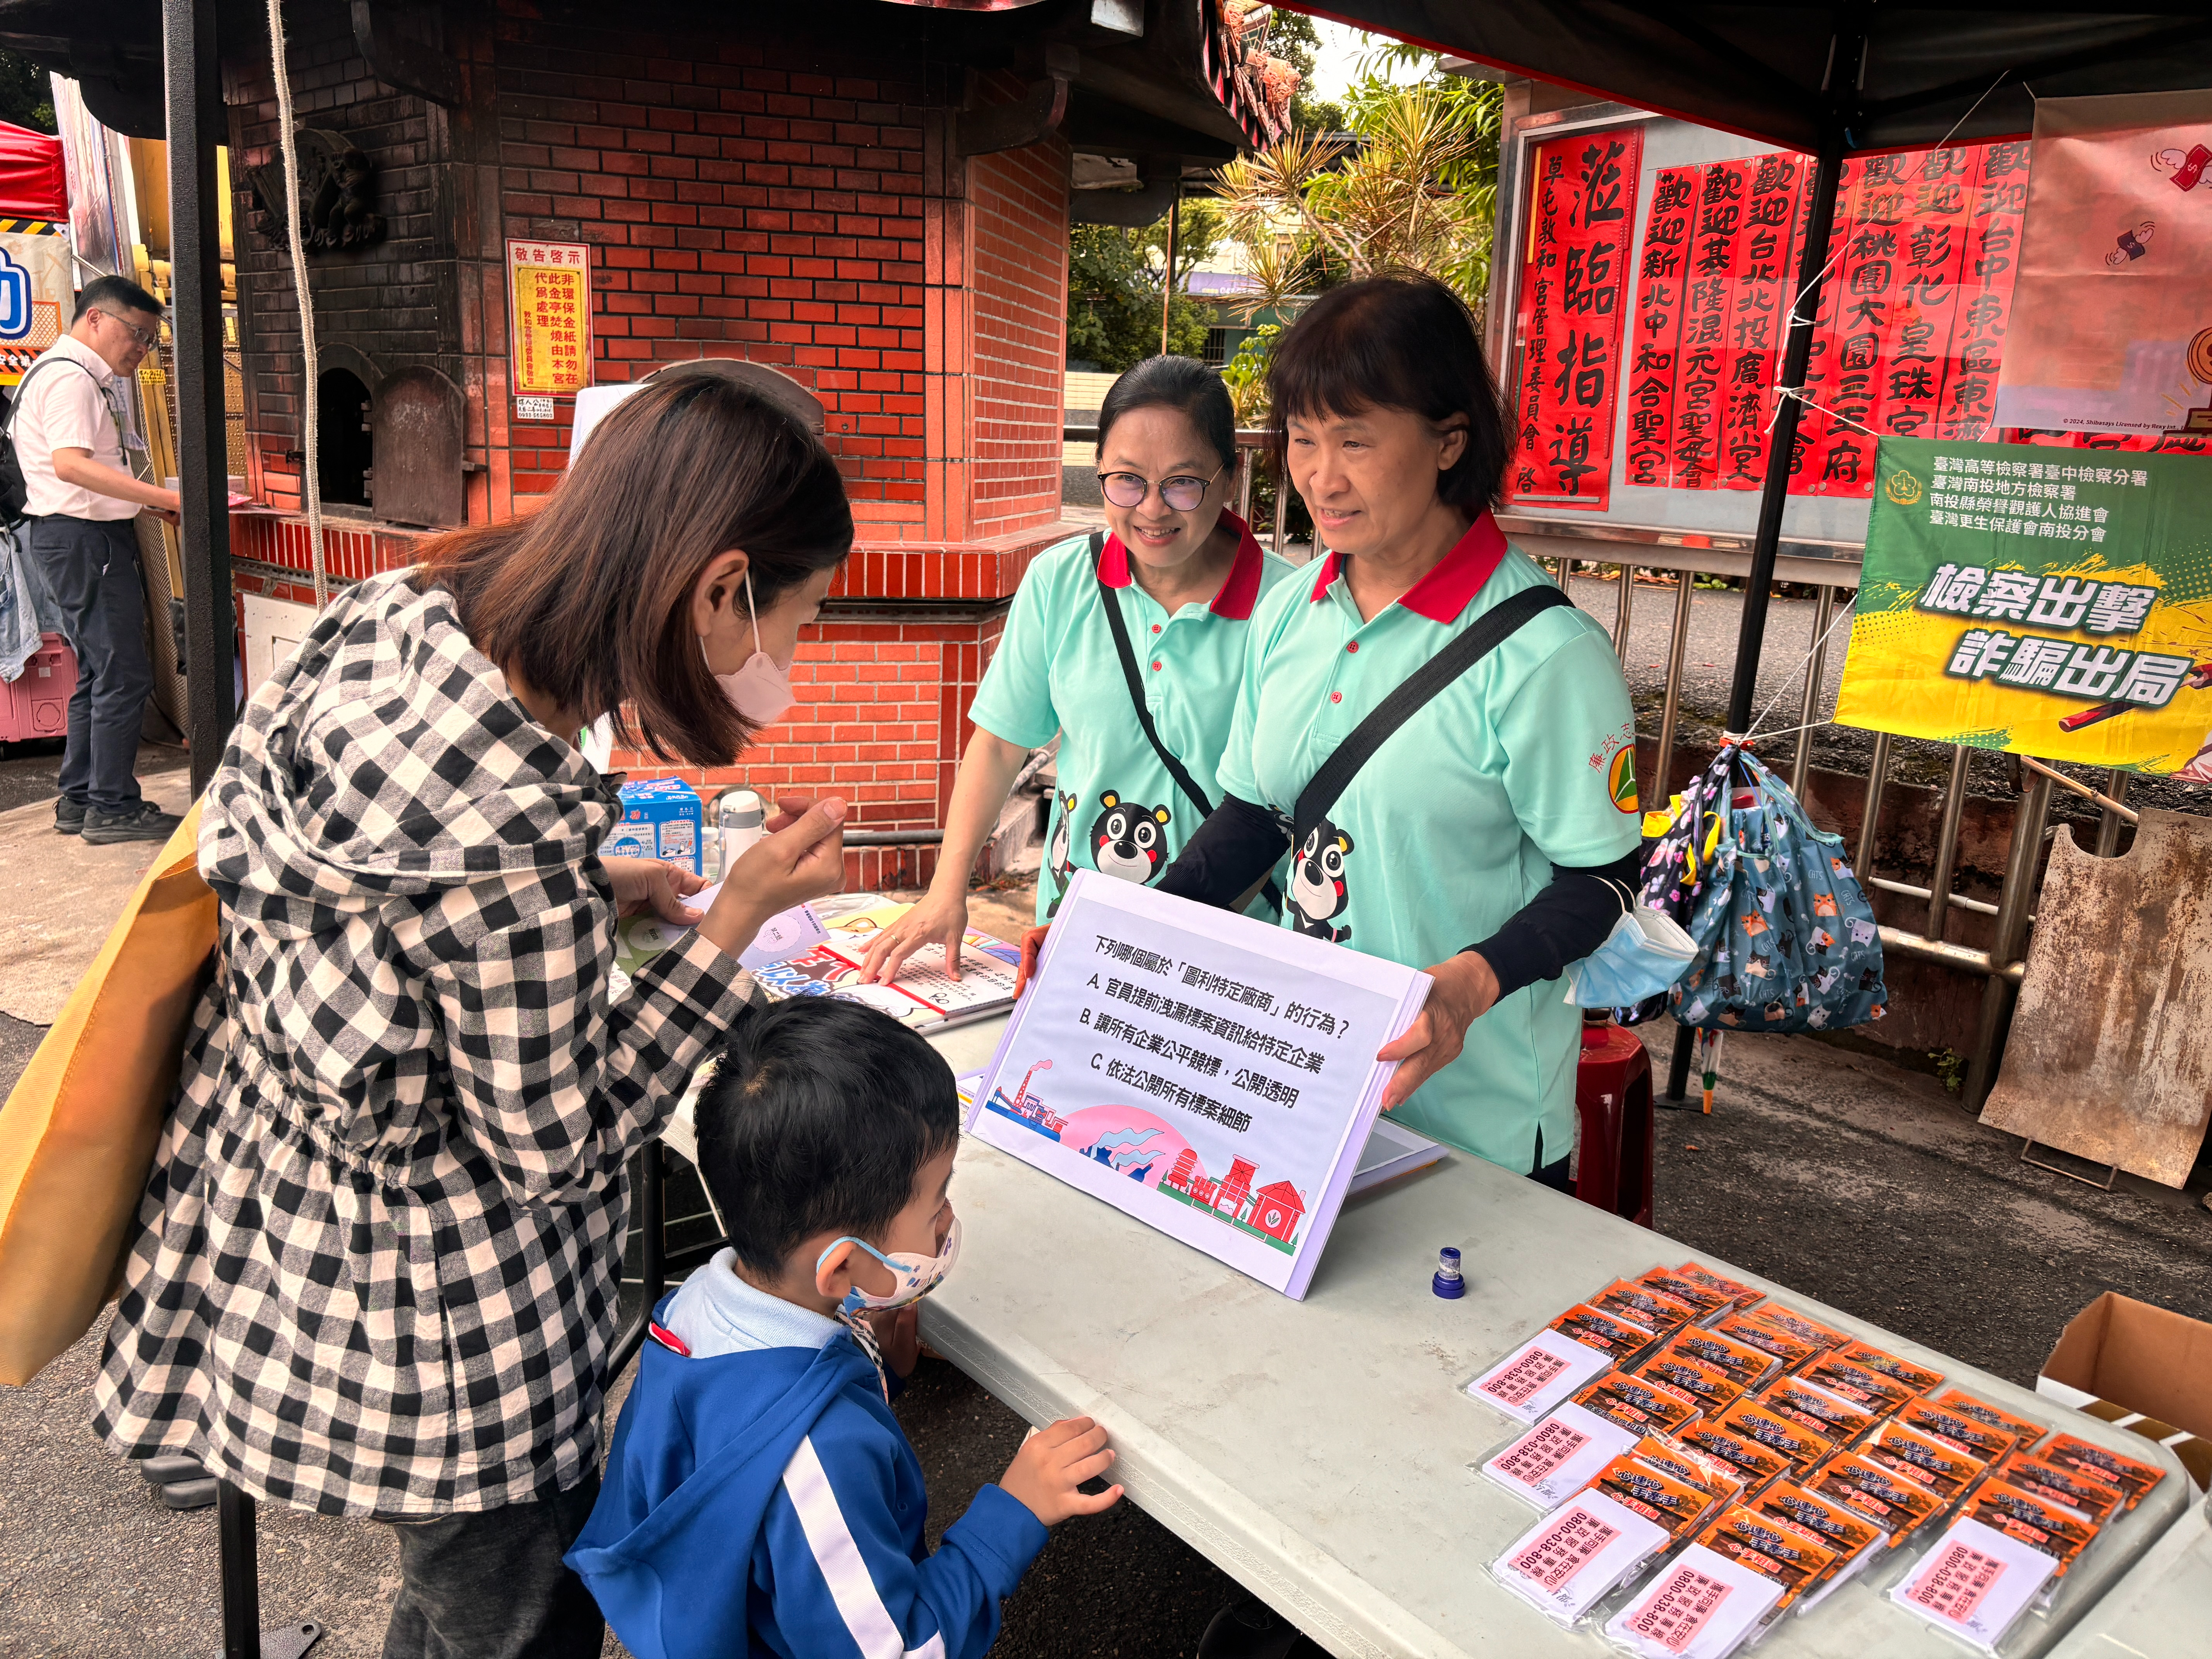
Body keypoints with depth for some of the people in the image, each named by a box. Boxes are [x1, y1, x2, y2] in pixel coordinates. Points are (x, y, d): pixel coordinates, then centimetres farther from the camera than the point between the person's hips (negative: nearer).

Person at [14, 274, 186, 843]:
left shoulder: (89, 378, 20)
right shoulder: (70, 376, -13)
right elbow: (71, 464, -28)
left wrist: (150, 505, 10)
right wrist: (164, 498, -33)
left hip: (89, 537, 11)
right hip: (83, 538, -11)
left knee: (98, 674, 15)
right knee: (124, 675, -9)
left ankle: (78, 800, 22)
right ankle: (112, 807, -3)